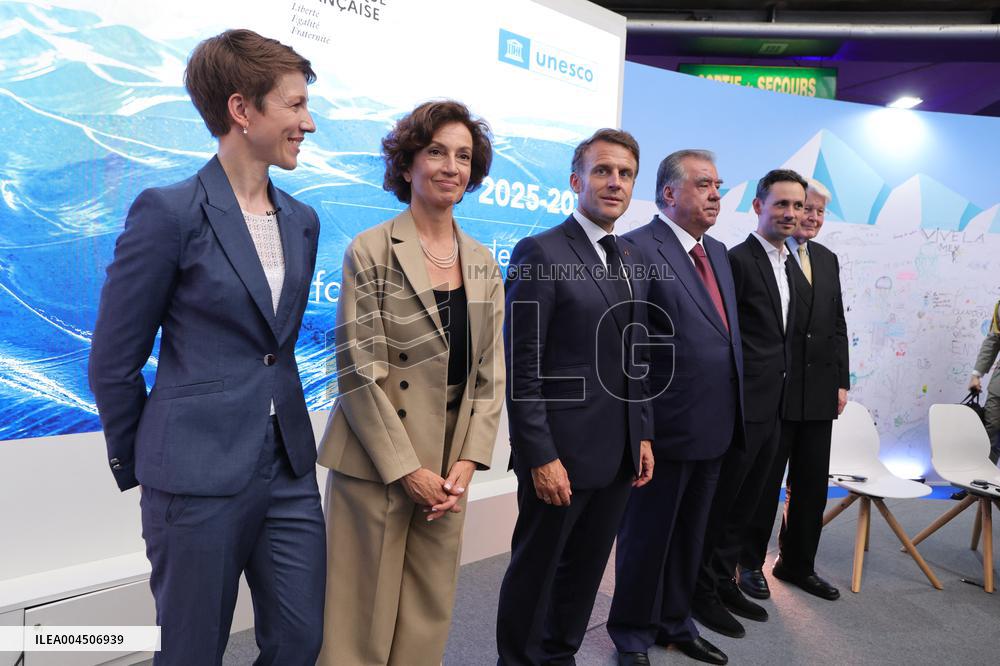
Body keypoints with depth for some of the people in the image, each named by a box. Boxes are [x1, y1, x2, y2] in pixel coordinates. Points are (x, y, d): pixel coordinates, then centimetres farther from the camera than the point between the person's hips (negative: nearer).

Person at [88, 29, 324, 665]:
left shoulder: (302, 220, 8)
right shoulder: (168, 212, -10)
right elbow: (113, 362, -4)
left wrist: (280, 424, 16)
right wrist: (137, 465, 5)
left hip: (289, 469, 6)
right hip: (200, 478, -5)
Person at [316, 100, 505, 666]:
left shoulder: (483, 263, 8)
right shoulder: (371, 251, -6)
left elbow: (492, 372, 8)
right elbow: (358, 370, -10)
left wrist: (468, 461, -2)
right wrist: (407, 469, -11)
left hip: (448, 469, 4)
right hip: (376, 464, -4)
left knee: (430, 614, 15)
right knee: (365, 611, 8)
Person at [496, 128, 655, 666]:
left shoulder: (631, 256, 11)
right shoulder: (539, 253, -11)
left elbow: (633, 357, 15)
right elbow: (522, 367, -15)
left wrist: (643, 434, 11)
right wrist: (540, 456, -17)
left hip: (619, 453, 7)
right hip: (561, 450, -6)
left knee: (586, 568, 19)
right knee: (536, 568, 12)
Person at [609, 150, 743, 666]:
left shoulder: (718, 252, 12)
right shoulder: (638, 248, -14)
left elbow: (728, 334, 15)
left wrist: (734, 412, 12)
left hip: (714, 428, 8)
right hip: (666, 429, -7)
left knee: (690, 536, 22)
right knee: (647, 537, 11)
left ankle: (675, 623, 42)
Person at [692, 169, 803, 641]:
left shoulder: (787, 266, 14)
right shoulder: (737, 260, -14)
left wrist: (781, 396, 13)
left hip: (772, 408, 9)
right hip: (740, 407, -9)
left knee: (745, 504, 18)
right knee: (719, 504, 5)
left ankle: (725, 582, 34)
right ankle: (701, 590, 22)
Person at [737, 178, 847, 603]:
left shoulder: (828, 260, 14)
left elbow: (838, 326, 15)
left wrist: (842, 381, 10)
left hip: (819, 392, 7)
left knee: (812, 485, 15)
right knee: (764, 483, 6)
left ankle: (797, 563, 32)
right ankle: (750, 563, 25)